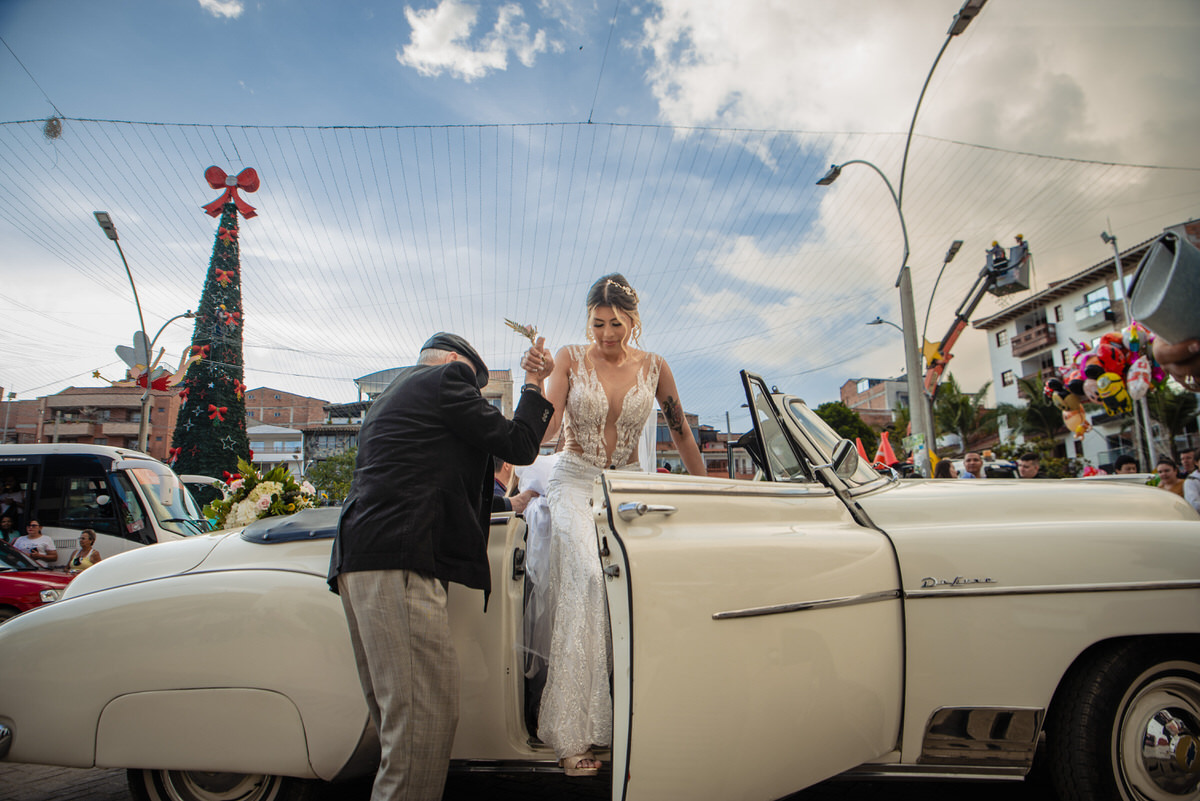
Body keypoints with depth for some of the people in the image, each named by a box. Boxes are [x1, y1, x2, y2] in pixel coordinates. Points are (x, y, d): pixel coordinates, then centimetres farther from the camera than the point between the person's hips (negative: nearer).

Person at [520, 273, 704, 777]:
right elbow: (545, 431, -8)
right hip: (574, 482, -2)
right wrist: (539, 380, -23)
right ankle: (572, 736, -19)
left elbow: (680, 431, 13)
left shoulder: (653, 367, 4)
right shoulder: (571, 359, -1)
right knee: (586, 577, -24)